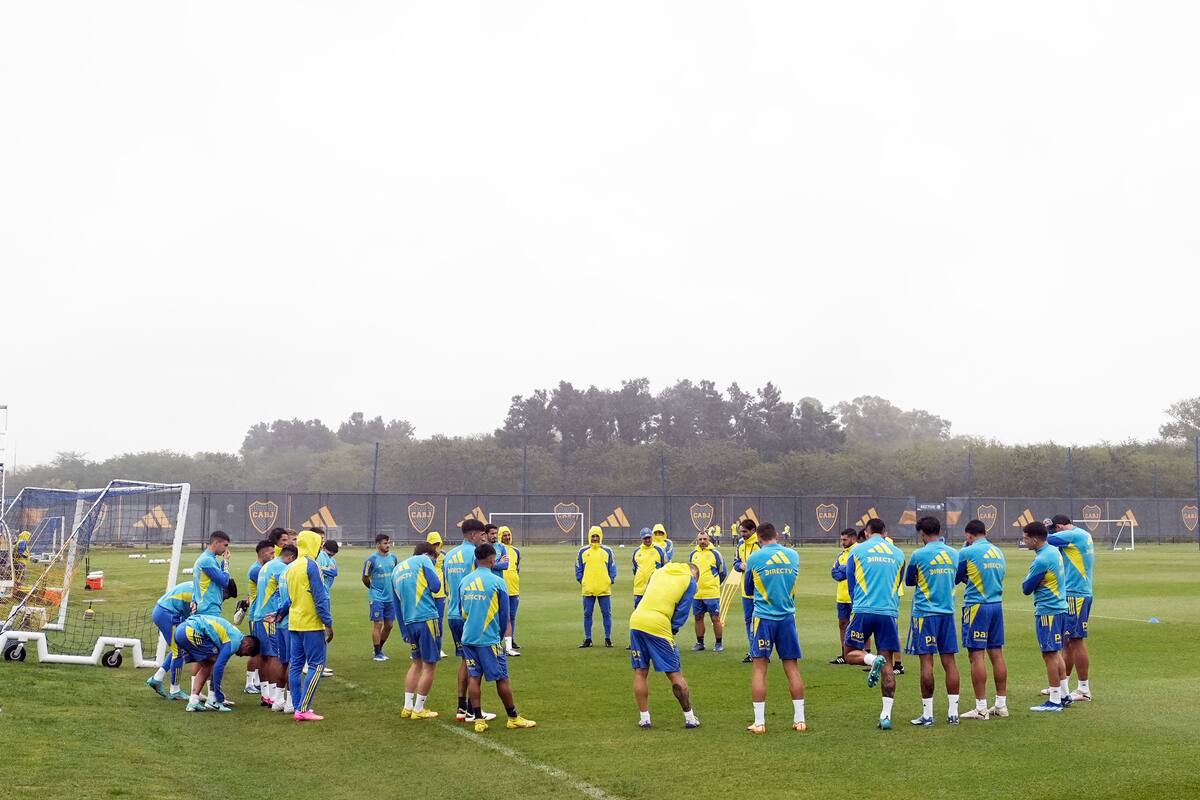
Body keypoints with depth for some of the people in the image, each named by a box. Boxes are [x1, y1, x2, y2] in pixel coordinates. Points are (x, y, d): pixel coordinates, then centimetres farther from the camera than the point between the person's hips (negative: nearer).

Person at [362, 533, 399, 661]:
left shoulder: (393, 558, 7)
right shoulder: (372, 559, -10)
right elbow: (365, 578, -1)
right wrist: (374, 589, 7)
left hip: (390, 597, 6)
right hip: (377, 598, -6)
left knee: (389, 625, 8)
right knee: (378, 624, -5)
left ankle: (379, 649, 24)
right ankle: (377, 653, 3)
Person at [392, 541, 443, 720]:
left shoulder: (396, 569, 20)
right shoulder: (424, 560, 1)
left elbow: (397, 605, 20)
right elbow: (436, 586, -8)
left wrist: (404, 631, 24)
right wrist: (433, 571, 12)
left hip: (409, 622, 7)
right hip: (427, 619, -7)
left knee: (417, 662, 21)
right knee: (430, 665, 3)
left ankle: (407, 707, 20)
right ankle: (419, 709, 6)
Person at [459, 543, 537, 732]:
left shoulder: (464, 581, 4)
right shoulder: (497, 582, -9)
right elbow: (504, 614, -2)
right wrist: (501, 634, 13)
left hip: (468, 638, 5)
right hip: (489, 639, -5)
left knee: (474, 677, 9)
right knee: (502, 678, 5)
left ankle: (478, 720, 9)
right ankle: (513, 718, 14)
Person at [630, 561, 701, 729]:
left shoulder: (658, 571, 22)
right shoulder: (690, 582, 9)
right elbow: (682, 612, 4)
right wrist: (673, 630, 14)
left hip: (636, 620, 4)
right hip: (659, 626, -4)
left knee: (640, 672, 13)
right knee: (675, 674, 5)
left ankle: (644, 718, 15)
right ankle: (689, 718, 12)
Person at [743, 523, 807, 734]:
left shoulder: (755, 557, -6)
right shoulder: (793, 555, 3)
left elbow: (748, 588, 7)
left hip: (763, 617, -3)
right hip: (787, 616, 3)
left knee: (759, 668, 1)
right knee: (792, 667, 8)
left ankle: (759, 722, -1)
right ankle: (800, 719, 10)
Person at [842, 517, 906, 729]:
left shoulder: (857, 550, 6)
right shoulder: (898, 554, 12)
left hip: (863, 610, -2)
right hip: (889, 612, 2)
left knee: (851, 654, 11)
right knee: (887, 663, 4)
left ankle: (873, 660, -21)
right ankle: (886, 715, -3)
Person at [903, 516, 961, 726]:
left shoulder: (919, 555, -8)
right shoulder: (953, 553, 6)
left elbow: (909, 581, 5)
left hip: (925, 612, -4)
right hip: (948, 612, 4)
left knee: (926, 661, -2)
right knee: (949, 661, 6)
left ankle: (927, 714, 0)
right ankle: (953, 712, 8)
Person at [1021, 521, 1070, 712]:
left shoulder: (1041, 561, -20)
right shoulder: (1054, 551, 8)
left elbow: (1026, 589, -13)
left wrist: (1025, 582, 5)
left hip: (1047, 611, -9)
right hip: (1059, 608, 9)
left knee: (1050, 654, -4)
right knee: (1056, 653, 17)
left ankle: (1055, 700, 0)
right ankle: (1064, 695, 23)